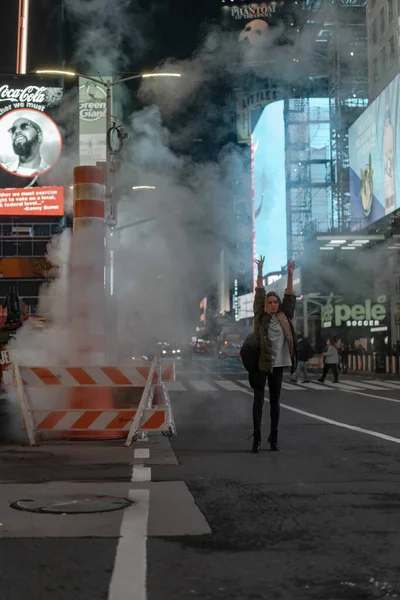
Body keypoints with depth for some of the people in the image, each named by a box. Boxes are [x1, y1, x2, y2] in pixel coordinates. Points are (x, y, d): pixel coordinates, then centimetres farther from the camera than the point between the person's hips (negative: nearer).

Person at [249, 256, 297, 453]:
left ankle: (274, 437, 15)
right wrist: (260, 273, -8)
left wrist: (290, 276, 0)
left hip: (277, 364, 3)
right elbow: (259, 296, -4)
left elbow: (290, 298, 5)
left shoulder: (284, 318, 8)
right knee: (258, 400, -4)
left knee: (275, 401, 9)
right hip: (260, 363, -3)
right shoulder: (261, 317, 1)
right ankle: (256, 437, -3)